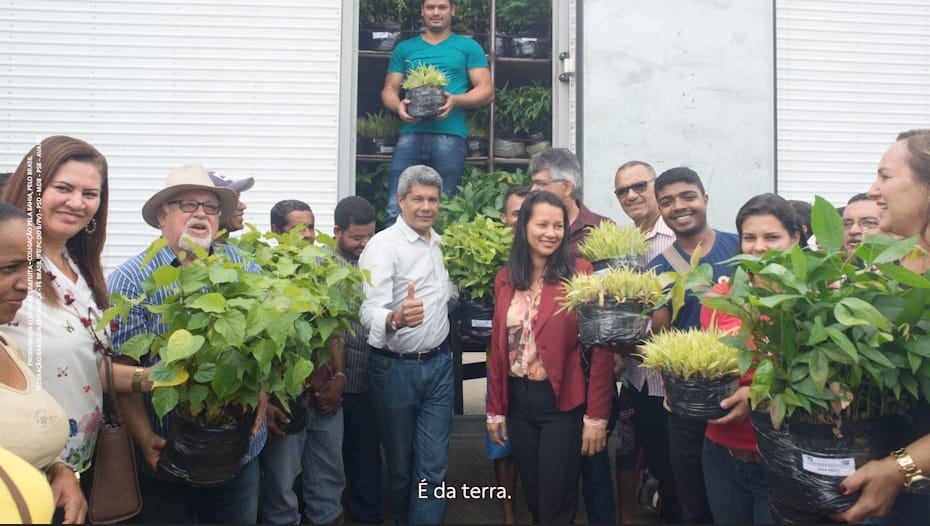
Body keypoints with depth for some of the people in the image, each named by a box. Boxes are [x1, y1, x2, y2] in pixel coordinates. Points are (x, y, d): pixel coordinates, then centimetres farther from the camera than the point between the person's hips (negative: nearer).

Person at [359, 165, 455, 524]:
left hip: (439, 363, 5)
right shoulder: (383, 245, -13)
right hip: (395, 368, -4)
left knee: (434, 465, 5)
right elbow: (370, 311, -26)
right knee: (400, 464, 12)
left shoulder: (440, 243, 8)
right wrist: (396, 319, -46)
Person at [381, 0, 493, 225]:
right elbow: (389, 90, 18)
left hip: (450, 133, -1)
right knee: (396, 208, -9)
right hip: (411, 133, 2)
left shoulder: (468, 47, 14)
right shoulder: (404, 48, 21)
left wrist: (455, 100, -12)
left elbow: (486, 90, 7)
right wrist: (399, 106, -6)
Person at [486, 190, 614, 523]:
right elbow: (498, 346, 7)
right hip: (518, 402, 5)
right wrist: (495, 408, 8)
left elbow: (601, 347, -12)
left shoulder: (580, 273, -11)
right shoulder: (505, 278, 3)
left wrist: (596, 416, -13)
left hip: (563, 403, -4)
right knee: (533, 498, 18)